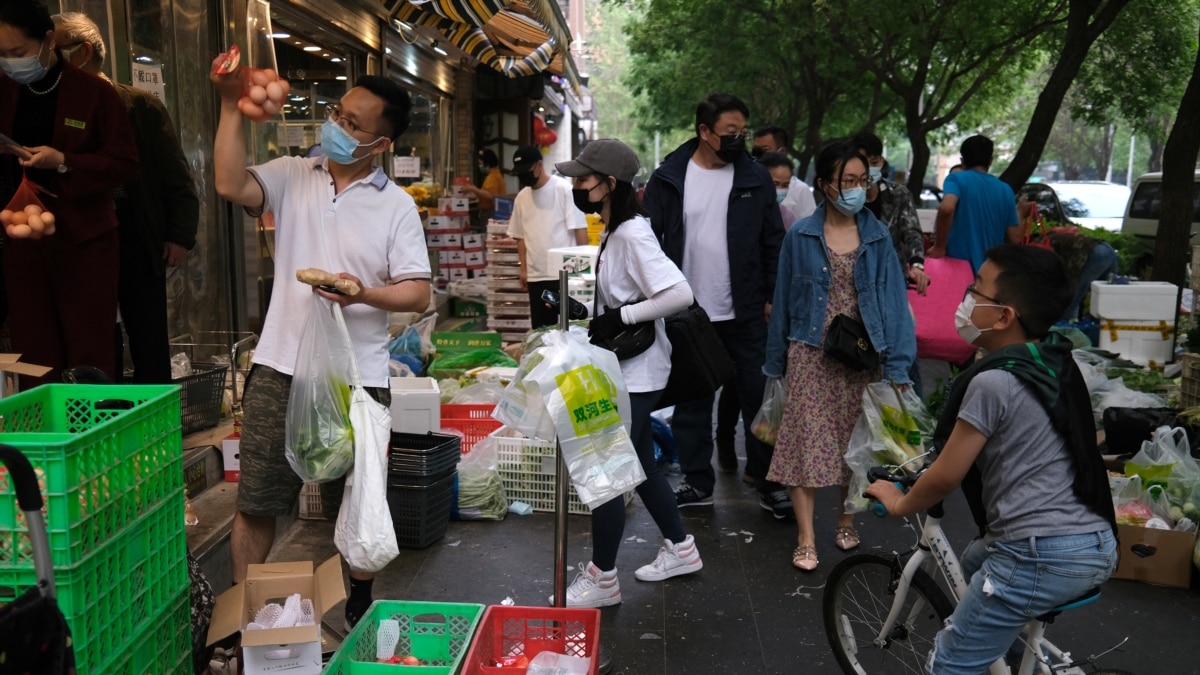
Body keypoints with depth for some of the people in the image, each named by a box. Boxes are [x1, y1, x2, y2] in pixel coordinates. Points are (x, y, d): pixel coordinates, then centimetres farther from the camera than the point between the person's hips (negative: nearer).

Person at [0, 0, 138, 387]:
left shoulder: (95, 92, -5)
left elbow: (125, 164, -7)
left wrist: (64, 163, -19)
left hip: (83, 242, -4)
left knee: (89, 361, 2)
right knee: (34, 360, 7)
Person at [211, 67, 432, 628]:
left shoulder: (396, 205, 0)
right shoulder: (293, 176, 6)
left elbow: (418, 293, -5)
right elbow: (231, 185, -12)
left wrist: (363, 294, -23)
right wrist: (232, 106, -15)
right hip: (281, 368, 1)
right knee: (255, 503, 7)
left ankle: (360, 611, 35)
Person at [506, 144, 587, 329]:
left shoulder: (564, 190, -8)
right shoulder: (521, 197, 8)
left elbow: (580, 229, -8)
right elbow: (520, 236, 14)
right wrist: (523, 268, 10)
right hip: (535, 275, 5)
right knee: (540, 329, 10)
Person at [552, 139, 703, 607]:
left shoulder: (632, 235, -20)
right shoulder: (616, 232, 9)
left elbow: (680, 295, -31)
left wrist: (621, 318, -25)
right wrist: (597, 320, 7)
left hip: (635, 374, -10)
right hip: (626, 371, 10)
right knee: (639, 464, 20)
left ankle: (602, 580, 10)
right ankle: (680, 550, 35)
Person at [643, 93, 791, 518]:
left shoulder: (755, 178, 1)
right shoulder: (669, 179, -2)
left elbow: (773, 243, 3)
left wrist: (772, 298, -1)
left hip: (745, 313, 0)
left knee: (758, 396, 5)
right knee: (691, 400, 10)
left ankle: (769, 483, 17)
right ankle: (697, 482, 24)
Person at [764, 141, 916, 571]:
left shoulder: (877, 237, 1)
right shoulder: (801, 237, -1)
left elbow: (893, 300, -1)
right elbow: (784, 301, 4)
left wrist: (898, 365, -8)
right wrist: (776, 362, 7)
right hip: (811, 355, -1)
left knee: (856, 441, 12)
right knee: (806, 440, -4)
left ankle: (846, 519, 33)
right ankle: (806, 539, 4)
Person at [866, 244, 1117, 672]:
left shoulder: (993, 381, -17)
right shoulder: (1056, 363, 8)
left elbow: (945, 477, -10)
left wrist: (899, 504, 9)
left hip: (1042, 556, -9)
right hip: (1098, 544, 9)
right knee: (976, 560, 34)